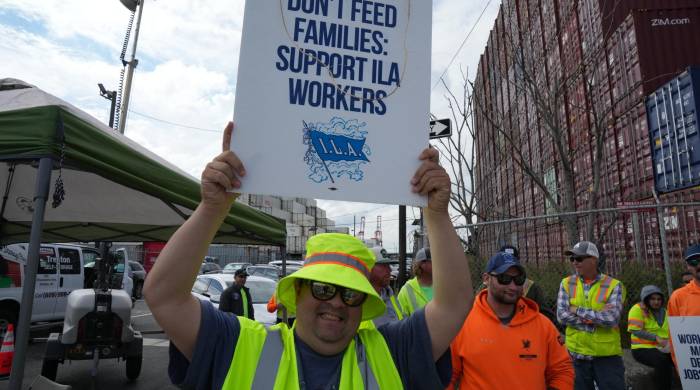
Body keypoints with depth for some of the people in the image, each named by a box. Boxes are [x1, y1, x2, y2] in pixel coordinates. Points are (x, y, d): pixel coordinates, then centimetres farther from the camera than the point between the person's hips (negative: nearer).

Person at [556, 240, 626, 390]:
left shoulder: (613, 285, -5)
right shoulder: (567, 283, 1)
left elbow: (612, 318, -19)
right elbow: (562, 316, -10)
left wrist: (579, 310, -14)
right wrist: (599, 317, -15)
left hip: (607, 355, -2)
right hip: (576, 354, 2)